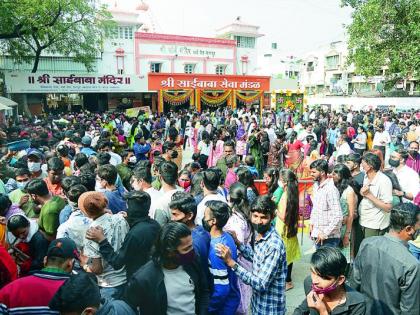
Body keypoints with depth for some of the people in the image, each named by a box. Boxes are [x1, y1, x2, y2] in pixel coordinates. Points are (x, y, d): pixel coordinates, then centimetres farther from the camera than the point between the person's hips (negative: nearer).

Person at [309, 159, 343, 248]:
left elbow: (338, 217, -23)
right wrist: (312, 223, 9)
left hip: (329, 238, -8)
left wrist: (325, 233, -19)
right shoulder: (316, 186, 7)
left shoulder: (331, 189, -20)